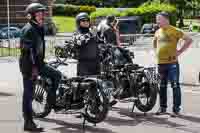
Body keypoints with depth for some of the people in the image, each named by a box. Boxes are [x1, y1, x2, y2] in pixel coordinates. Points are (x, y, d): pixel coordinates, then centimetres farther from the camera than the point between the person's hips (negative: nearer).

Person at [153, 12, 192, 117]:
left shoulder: (174, 31, -6)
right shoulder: (157, 32, 11)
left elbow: (189, 40, -6)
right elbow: (154, 42, 33)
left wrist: (180, 51, -8)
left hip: (172, 63, -6)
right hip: (160, 63, 6)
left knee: (175, 86, -5)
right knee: (162, 86, 12)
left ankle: (176, 109, -1)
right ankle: (162, 108, 21)